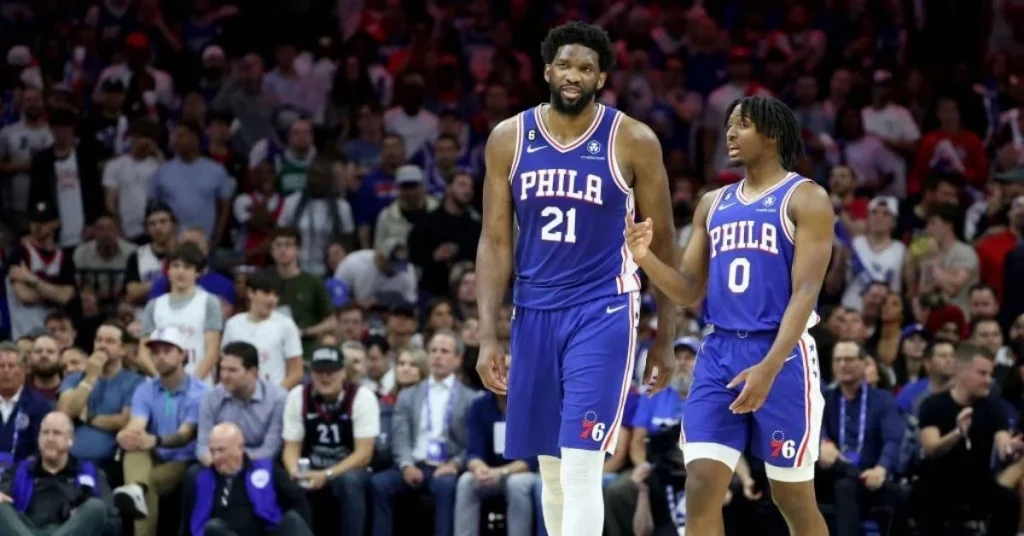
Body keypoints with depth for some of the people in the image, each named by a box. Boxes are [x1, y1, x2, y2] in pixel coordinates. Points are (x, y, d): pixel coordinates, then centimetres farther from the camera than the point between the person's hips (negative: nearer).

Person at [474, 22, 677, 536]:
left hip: (603, 311, -4)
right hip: (535, 313, 4)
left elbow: (662, 241, 2)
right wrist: (489, 336, -2)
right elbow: (495, 241, 4)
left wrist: (666, 336, 2)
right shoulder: (508, 139, 2)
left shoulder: (633, 141, -5)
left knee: (581, 465, -14)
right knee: (550, 468, 11)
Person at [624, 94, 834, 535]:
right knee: (701, 489, -8)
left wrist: (769, 367, -24)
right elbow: (690, 291, 14)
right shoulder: (713, 203, 15)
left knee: (793, 500, 3)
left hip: (781, 355, -5)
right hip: (719, 352, 5)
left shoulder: (806, 199, -4)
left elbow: (806, 291, -13)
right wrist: (646, 257, -6)